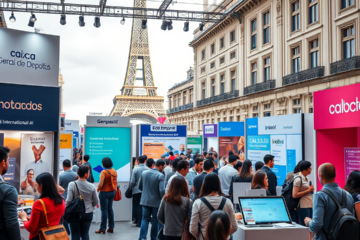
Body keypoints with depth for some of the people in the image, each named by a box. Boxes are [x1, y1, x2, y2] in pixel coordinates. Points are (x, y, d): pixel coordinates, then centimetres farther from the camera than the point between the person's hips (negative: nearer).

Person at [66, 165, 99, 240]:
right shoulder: (91, 186, -8)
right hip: (88, 213, 1)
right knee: (85, 233, 12)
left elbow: (69, 200, -14)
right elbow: (96, 202, 0)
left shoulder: (72, 185, -13)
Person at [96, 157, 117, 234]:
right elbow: (115, 182, 9)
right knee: (110, 209, 14)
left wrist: (97, 189, -3)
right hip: (112, 192, 7)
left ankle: (103, 228, 6)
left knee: (104, 210, 0)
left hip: (105, 192, -7)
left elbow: (101, 184, -21)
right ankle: (111, 227, 18)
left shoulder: (104, 172, -17)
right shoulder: (114, 171, 4)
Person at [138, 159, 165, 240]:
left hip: (145, 201, 4)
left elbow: (140, 187, 9)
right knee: (155, 221, 11)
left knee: (145, 219, 10)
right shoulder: (160, 176, -17)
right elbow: (162, 190, -23)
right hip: (156, 202, -4)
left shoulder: (144, 173, 0)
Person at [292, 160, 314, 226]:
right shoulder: (298, 179, -11)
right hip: (303, 206, -8)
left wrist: (311, 189, 9)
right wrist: (308, 191, -13)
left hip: (310, 205, 8)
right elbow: (294, 195, -17)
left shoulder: (307, 179, 14)